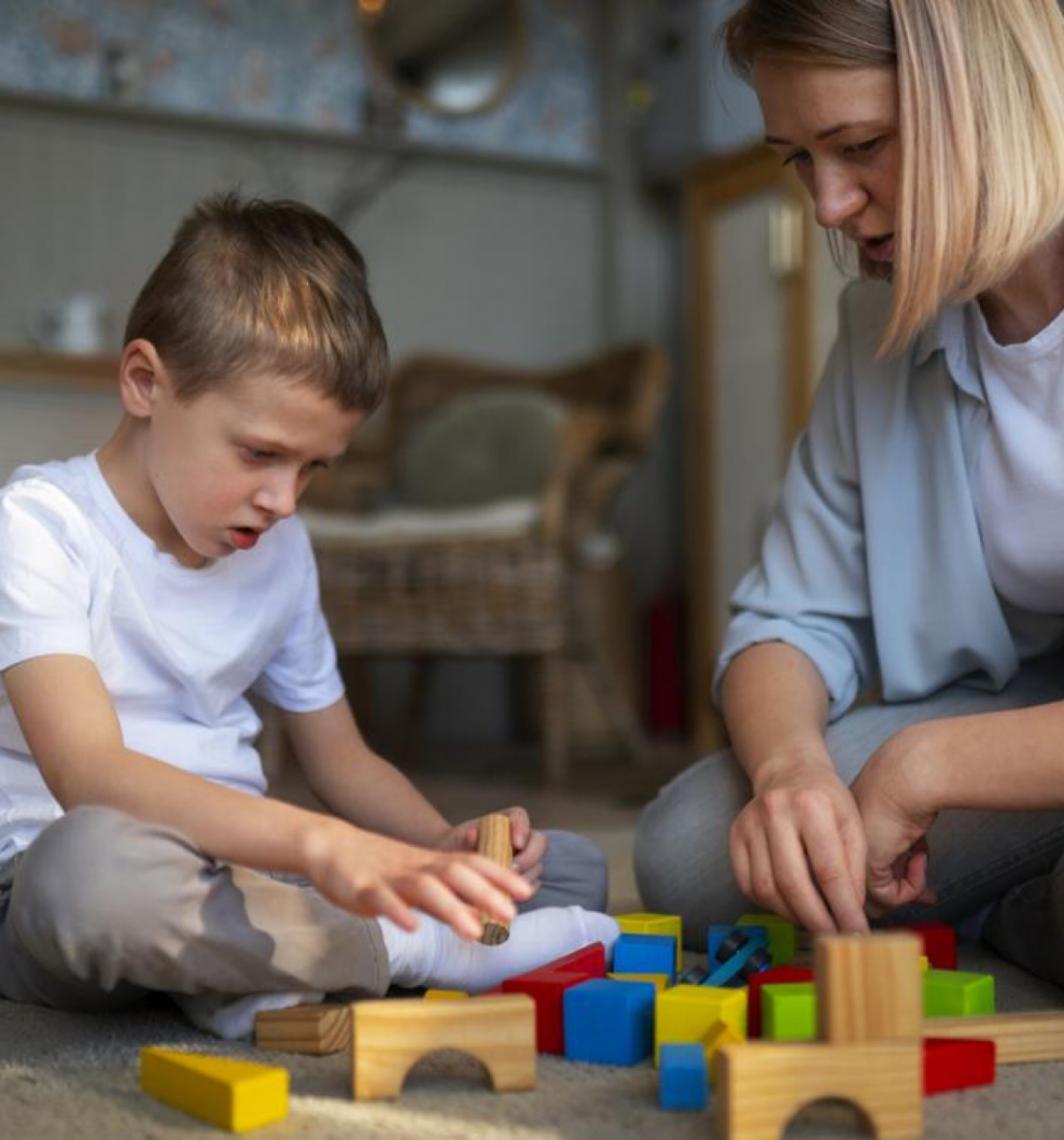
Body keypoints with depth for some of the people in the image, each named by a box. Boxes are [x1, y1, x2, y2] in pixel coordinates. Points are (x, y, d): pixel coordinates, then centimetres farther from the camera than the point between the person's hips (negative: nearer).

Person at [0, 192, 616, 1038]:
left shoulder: (280, 549, 9)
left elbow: (340, 755, 17)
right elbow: (88, 775, -27)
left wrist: (447, 846, -6)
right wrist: (319, 842, -42)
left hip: (238, 867, 7)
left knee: (573, 866, -3)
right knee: (97, 860, -43)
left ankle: (243, 973, -20)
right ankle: (423, 950, -21)